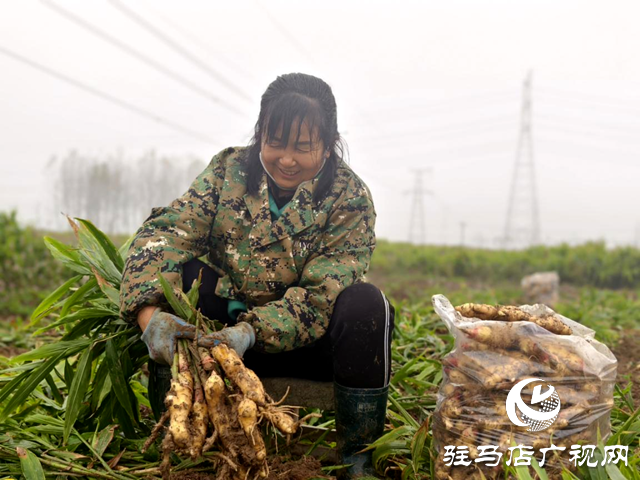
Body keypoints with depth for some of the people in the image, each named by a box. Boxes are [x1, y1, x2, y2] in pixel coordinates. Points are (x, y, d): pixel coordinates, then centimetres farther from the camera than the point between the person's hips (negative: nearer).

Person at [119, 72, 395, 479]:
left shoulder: (350, 197, -12)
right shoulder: (229, 169, -5)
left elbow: (321, 292, -22)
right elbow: (167, 231, -18)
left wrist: (253, 331, -37)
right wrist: (150, 312, -36)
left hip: (309, 342, -2)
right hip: (230, 324, 2)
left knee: (366, 304, -30)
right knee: (178, 271, -22)